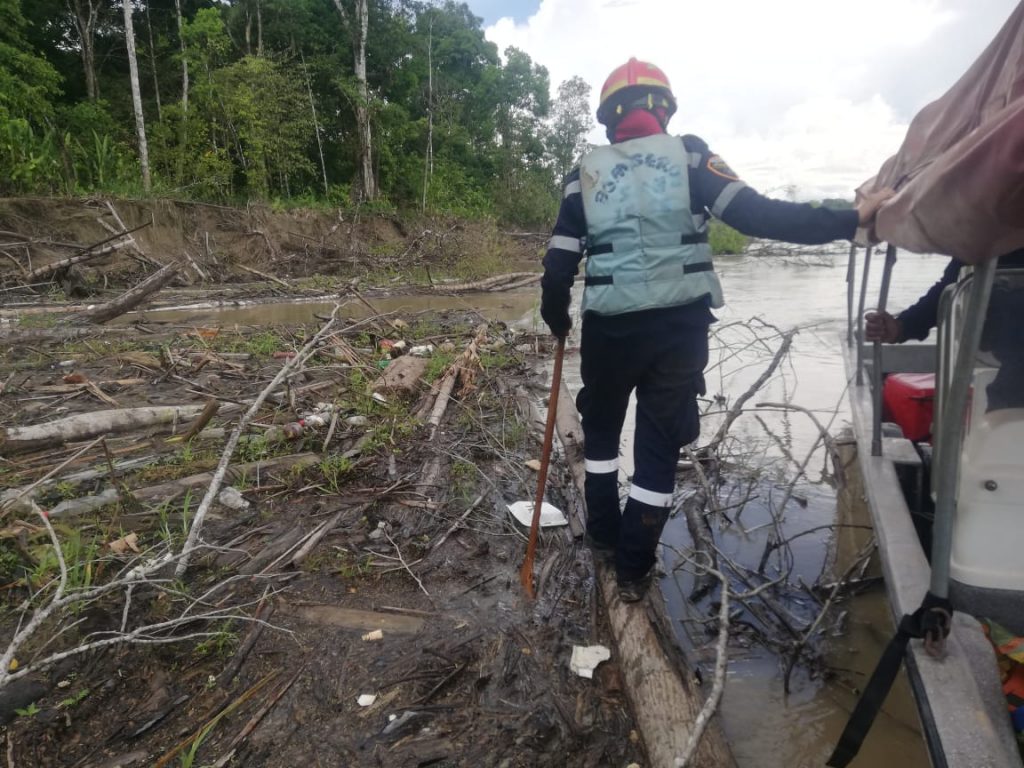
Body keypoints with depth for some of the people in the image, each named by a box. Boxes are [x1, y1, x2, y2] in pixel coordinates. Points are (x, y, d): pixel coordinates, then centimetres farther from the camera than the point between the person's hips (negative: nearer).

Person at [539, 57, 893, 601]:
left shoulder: (586, 174, 4)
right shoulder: (689, 158, 2)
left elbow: (558, 265, 0)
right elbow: (757, 215, -10)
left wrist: (556, 320, 16)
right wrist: (850, 220, -5)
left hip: (610, 328, 1)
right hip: (679, 327, 0)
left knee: (600, 428, 23)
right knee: (659, 444, 10)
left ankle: (602, 534, 34)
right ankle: (632, 568, 19)